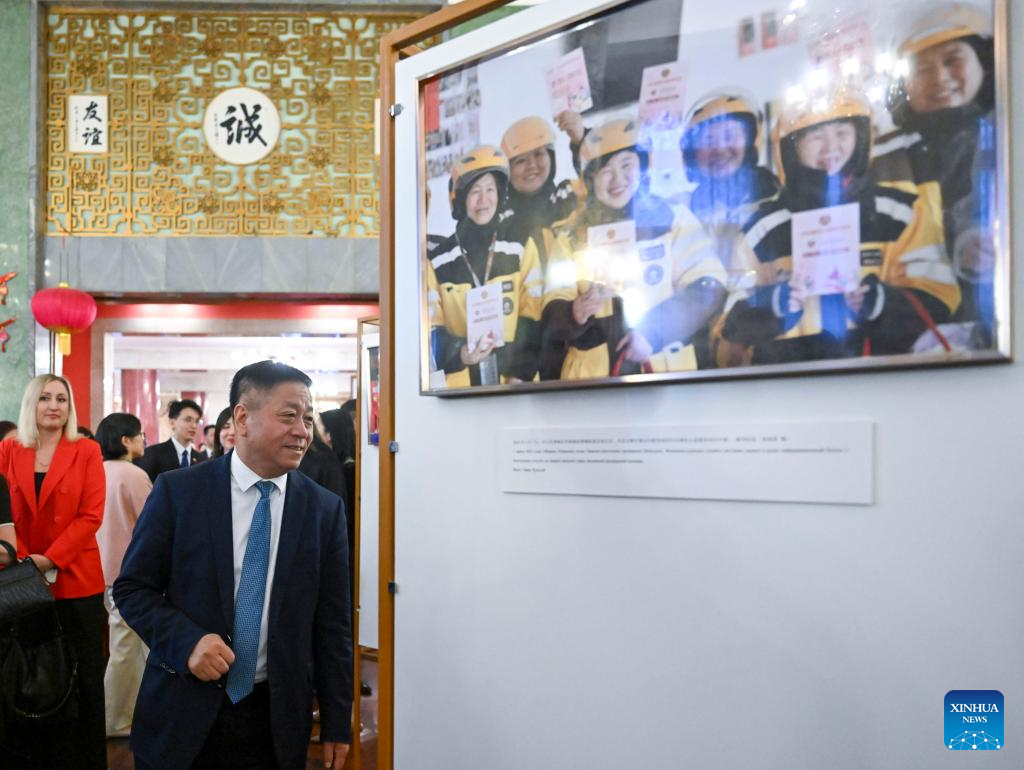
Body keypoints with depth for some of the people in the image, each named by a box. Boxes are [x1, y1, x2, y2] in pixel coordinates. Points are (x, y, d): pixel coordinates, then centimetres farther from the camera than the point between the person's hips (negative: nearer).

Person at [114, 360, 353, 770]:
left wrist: (337, 723, 2)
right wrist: (187, 641, -18)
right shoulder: (177, 491, -5)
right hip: (183, 714, -1)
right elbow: (131, 587, -1)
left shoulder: (325, 509, -1)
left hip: (277, 719, 1)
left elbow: (331, 624, 1)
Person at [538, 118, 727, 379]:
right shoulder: (571, 235, 8)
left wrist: (655, 332, -16)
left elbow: (708, 289, -3)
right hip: (592, 373, 1)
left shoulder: (673, 217, 4)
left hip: (669, 369, -1)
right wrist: (574, 314, -19)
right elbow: (553, 313, 4)